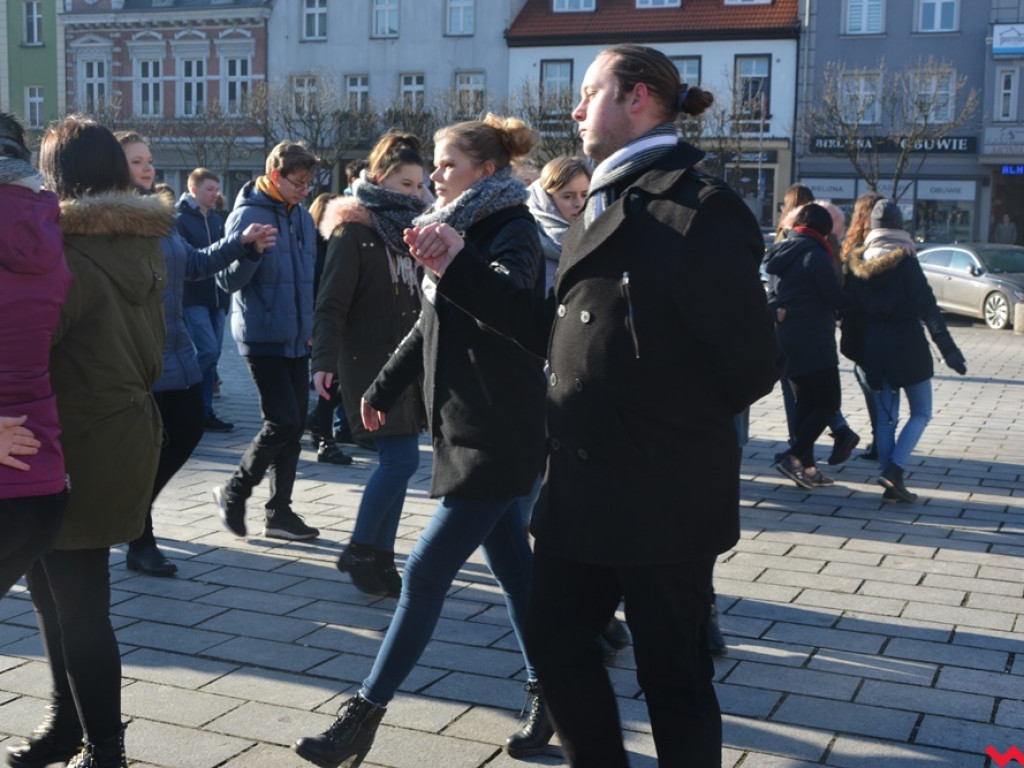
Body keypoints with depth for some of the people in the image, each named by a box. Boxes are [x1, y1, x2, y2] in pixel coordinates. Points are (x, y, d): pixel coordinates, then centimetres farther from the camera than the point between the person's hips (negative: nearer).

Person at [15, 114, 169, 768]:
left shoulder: (67, 255, -19)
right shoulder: (143, 247, 7)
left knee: (78, 605, 4)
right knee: (52, 585, 21)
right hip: (131, 424, 9)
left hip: (83, 444, -8)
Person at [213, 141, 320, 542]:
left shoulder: (302, 216, 10)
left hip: (296, 339, 7)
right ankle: (234, 491, 9)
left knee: (294, 425, 8)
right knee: (283, 422, -11)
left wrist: (311, 325, 15)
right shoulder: (249, 215, -11)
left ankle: (280, 512, 17)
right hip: (264, 338, -7)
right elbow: (228, 280, -15)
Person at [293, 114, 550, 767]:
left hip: (498, 434, -9)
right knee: (512, 565, 13)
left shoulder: (512, 229, -11)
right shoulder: (459, 228, 14)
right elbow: (431, 325, 24)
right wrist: (386, 388, 26)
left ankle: (366, 714, 1)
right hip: (466, 424, 9)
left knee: (427, 572, -7)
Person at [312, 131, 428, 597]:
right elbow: (331, 303, -12)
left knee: (396, 461, 8)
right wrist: (324, 361, -21)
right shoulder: (354, 231, -8)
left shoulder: (410, 229, 14)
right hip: (369, 362, -7)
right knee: (401, 458, -10)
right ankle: (358, 552, 5)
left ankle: (380, 558, 17)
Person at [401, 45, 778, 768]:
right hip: (584, 487, 9)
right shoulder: (607, 206, 13)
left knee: (673, 676, 6)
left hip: (663, 498, -9)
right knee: (556, 641, 17)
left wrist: (679, 422, -2)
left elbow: (753, 363, -17)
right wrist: (459, 268, 9)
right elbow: (553, 329, 12)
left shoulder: (699, 208, -15)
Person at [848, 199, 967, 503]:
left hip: (874, 346, 5)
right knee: (921, 413, 7)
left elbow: (854, 306, 9)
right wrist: (948, 348, -15)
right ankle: (895, 470, -8)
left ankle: (890, 482, 9)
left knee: (886, 415, 11)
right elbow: (927, 306, -15)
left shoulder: (860, 263, 4)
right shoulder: (905, 261, -11)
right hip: (908, 344, -5)